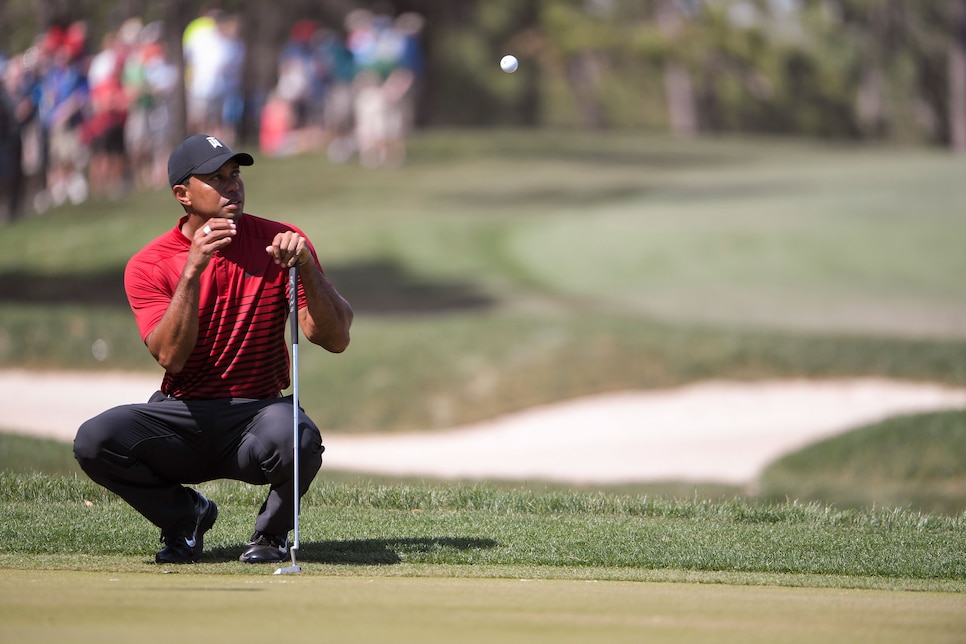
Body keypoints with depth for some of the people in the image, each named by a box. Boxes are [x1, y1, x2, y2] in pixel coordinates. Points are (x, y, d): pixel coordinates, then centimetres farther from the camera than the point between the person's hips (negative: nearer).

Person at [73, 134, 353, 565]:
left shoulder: (280, 242, 0)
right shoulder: (148, 265, -1)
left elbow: (336, 340, -7)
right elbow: (171, 357, -17)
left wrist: (306, 267, -22)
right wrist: (193, 271, -26)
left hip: (257, 412, -1)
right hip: (182, 416, 1)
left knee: (297, 439, -37)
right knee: (94, 440, -26)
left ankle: (272, 532, -1)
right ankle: (185, 515, 4)